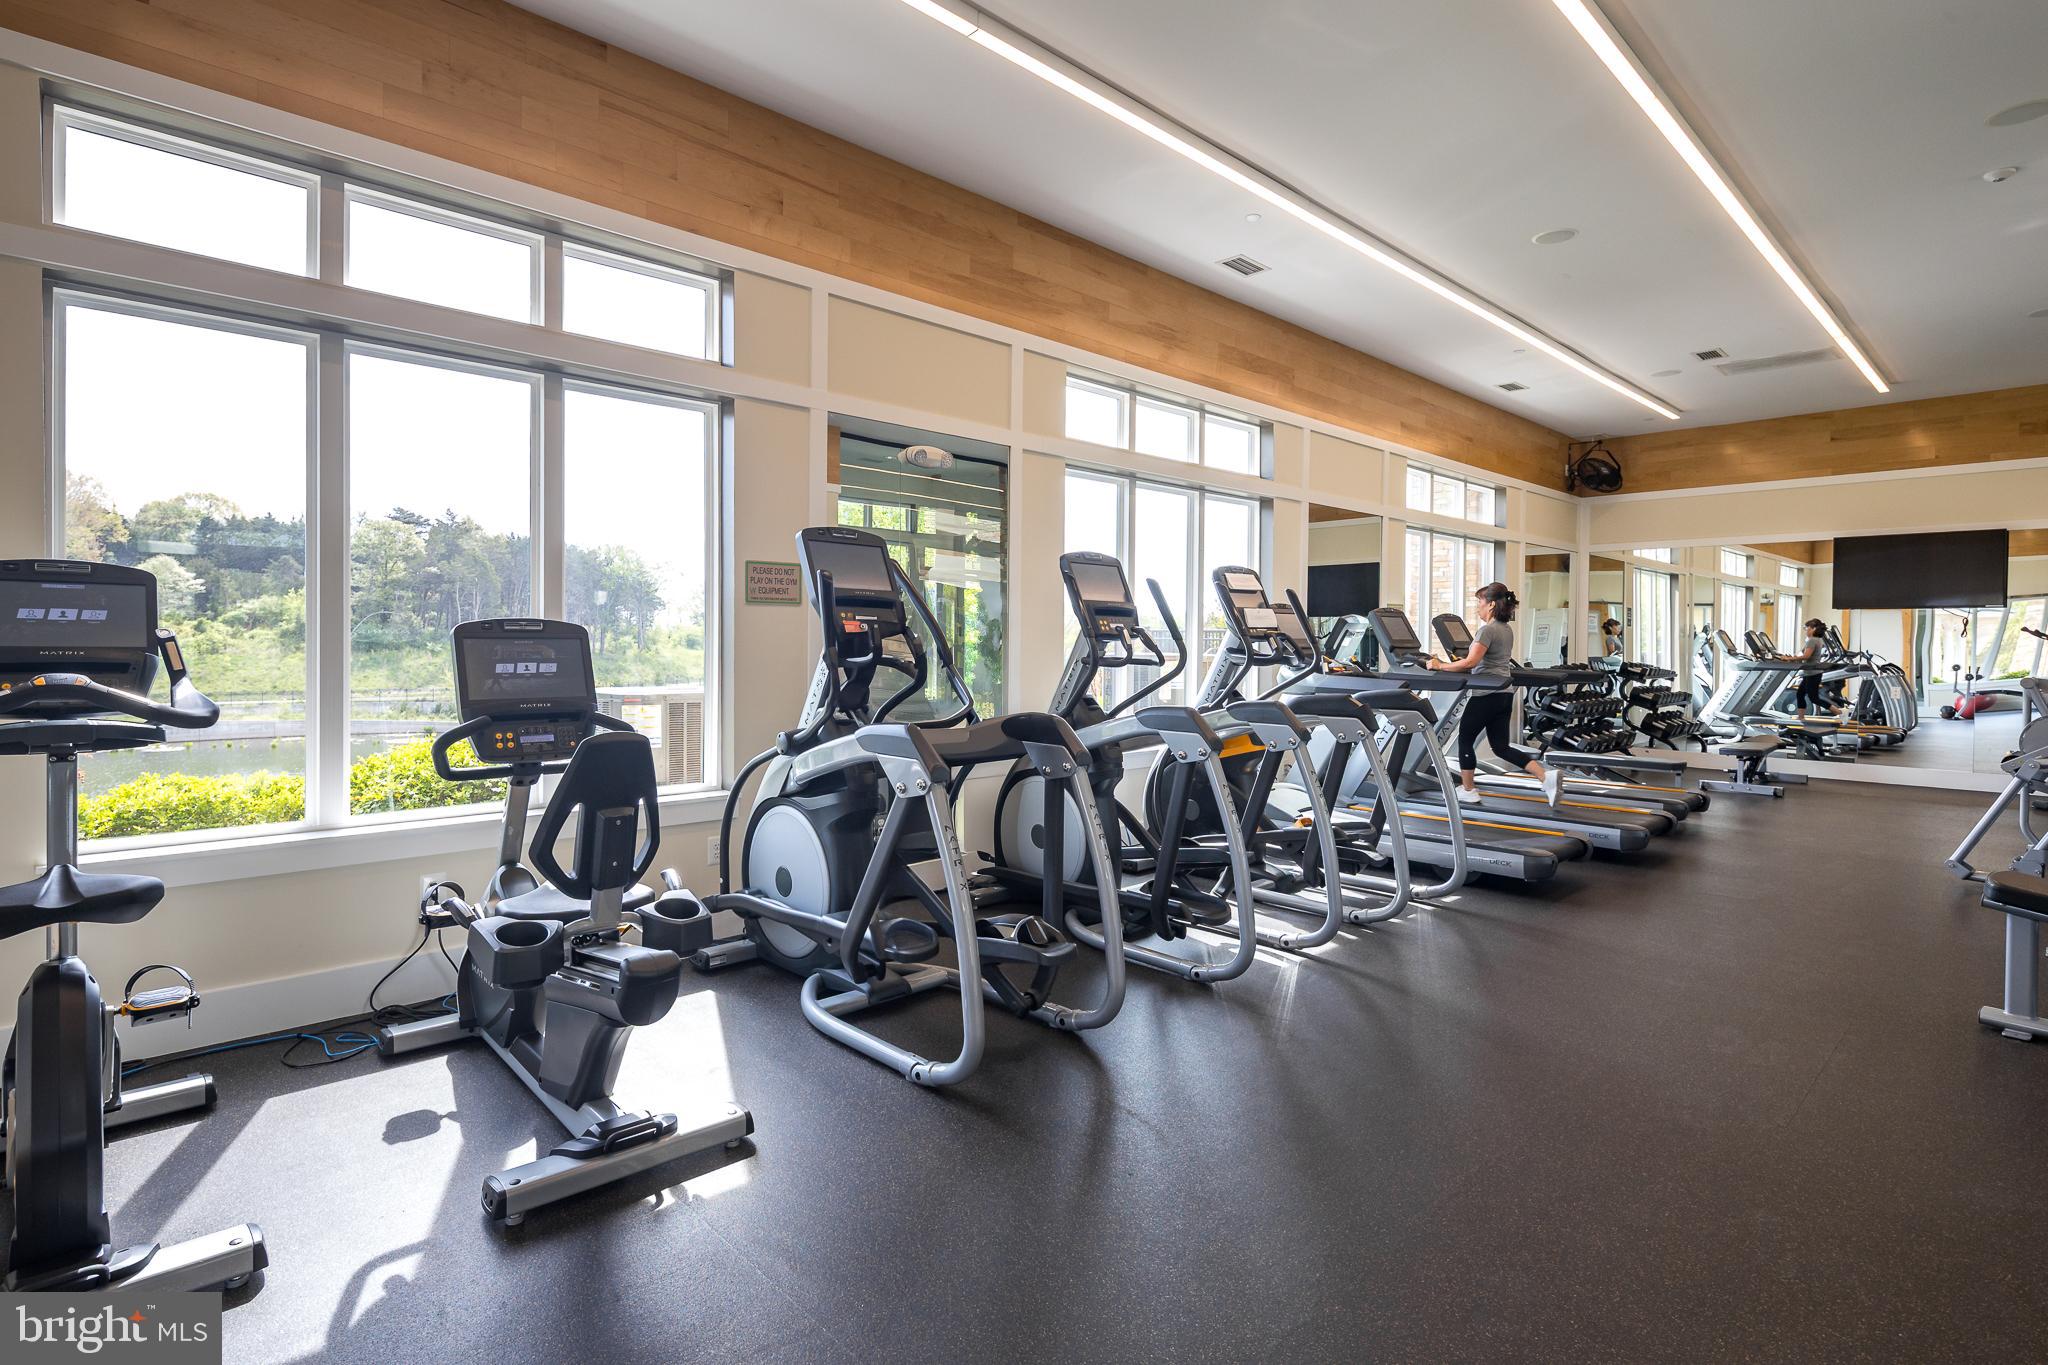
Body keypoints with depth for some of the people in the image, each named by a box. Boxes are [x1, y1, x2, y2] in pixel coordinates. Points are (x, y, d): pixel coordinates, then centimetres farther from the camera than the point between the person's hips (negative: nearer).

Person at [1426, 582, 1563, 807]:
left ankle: (1468, 791, 16)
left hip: (1486, 695, -9)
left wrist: (1441, 666, -16)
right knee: (1501, 747, 11)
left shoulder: (1487, 630, -15)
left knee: (1465, 740, 9)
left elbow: (1470, 663, -24)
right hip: (1505, 694, 9)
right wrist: (1459, 662, 29)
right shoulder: (1507, 629, 14)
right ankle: (1547, 776, -2)